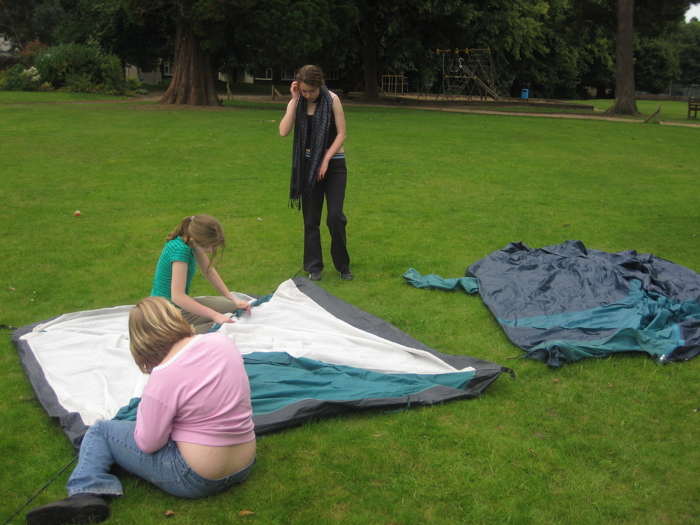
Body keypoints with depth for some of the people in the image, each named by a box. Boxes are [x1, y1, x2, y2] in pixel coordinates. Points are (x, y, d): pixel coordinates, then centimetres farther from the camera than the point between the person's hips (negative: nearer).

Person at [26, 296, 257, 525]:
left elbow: (147, 444, -13)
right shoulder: (223, 342, -6)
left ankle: (86, 493, -8)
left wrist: (144, 406, 0)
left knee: (100, 431, 8)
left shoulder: (164, 376, -23)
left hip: (195, 479, -7)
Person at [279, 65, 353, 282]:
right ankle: (314, 267, 16)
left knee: (335, 216, -8)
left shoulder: (332, 100, -7)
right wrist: (295, 100, -15)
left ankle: (343, 266, 9)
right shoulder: (297, 103, 0)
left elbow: (341, 134, -8)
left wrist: (326, 160, -15)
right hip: (308, 165, 3)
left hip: (333, 164, -3)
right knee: (311, 219, 5)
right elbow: (284, 131, -16)